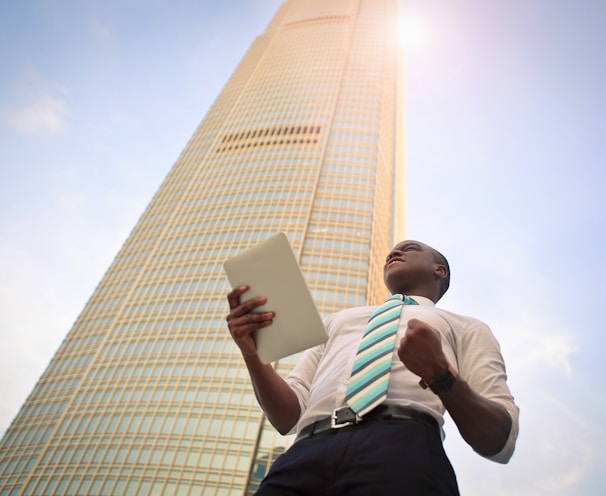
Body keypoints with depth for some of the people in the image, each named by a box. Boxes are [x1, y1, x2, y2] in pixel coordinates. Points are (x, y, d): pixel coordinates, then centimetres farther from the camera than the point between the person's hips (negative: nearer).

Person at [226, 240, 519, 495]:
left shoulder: (465, 328, 23)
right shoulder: (338, 320, 32)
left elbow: (501, 442, 9)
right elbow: (288, 418, 21)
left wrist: (441, 374, -9)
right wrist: (252, 353, 3)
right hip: (307, 455, 3)